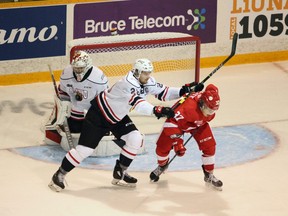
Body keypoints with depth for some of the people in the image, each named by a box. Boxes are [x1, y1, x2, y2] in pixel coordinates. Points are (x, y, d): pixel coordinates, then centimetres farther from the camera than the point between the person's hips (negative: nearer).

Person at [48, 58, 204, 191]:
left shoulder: (148, 82, -8)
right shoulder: (128, 83, -34)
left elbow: (163, 93, -1)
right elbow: (137, 103, -48)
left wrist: (182, 91, -17)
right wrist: (156, 110, -61)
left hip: (117, 117, 8)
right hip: (98, 114, -8)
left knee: (135, 139, -7)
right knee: (85, 149, -9)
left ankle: (119, 173, 9)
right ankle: (59, 175, 8)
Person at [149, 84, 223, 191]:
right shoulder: (189, 107, -48)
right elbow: (172, 122, -45)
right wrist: (177, 142, -46)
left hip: (199, 123, 4)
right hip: (176, 120, -4)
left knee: (209, 145, -11)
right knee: (162, 147, -4)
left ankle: (209, 175, 7)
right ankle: (162, 166, 32)